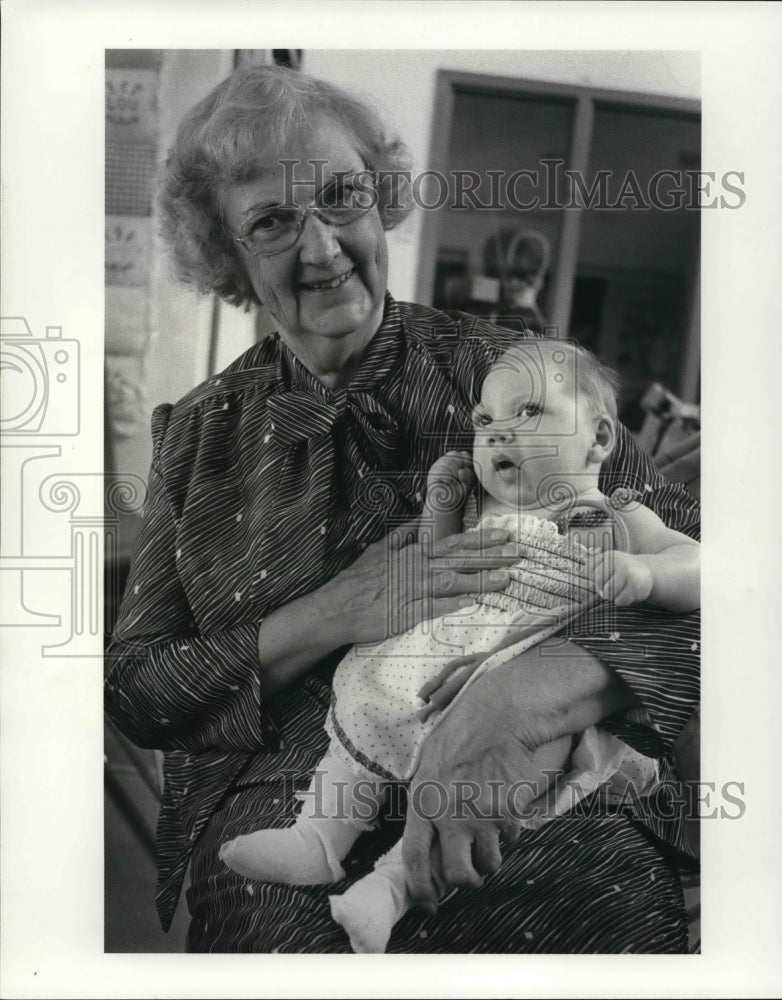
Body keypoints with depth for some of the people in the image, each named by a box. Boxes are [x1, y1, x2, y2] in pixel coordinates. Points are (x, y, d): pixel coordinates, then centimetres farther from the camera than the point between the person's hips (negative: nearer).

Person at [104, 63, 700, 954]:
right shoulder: (201, 432, 7)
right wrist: (332, 618, -12)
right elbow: (132, 693, 5)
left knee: (620, 896, -28)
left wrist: (519, 696, -28)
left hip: (523, 800, 1)